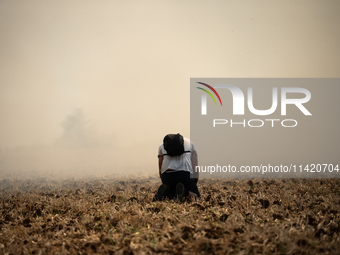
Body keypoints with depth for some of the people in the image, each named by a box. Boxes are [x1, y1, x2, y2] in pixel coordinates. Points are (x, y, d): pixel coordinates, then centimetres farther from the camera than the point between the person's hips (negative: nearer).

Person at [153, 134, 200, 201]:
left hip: (167, 174, 3)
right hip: (184, 173, -2)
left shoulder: (162, 145, 29)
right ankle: (182, 190, -21)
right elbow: (195, 168, 20)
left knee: (172, 197, 26)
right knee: (197, 198, 11)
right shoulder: (190, 143, 27)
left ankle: (165, 191, -9)